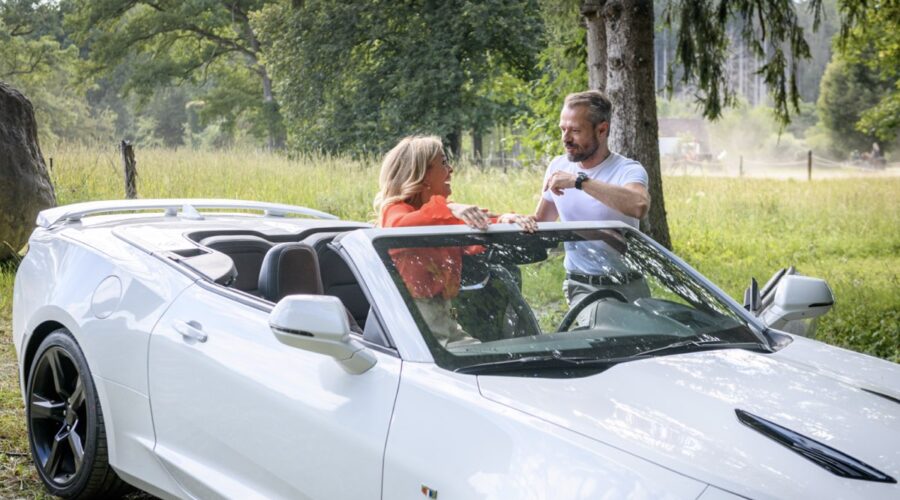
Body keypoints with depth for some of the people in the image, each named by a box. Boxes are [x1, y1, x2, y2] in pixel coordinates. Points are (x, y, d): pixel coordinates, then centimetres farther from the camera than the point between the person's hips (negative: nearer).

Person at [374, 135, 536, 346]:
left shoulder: (443, 215, 16)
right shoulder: (395, 210, -5)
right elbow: (398, 227, -31)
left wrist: (503, 220, -20)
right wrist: (447, 209, -41)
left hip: (444, 320, 7)